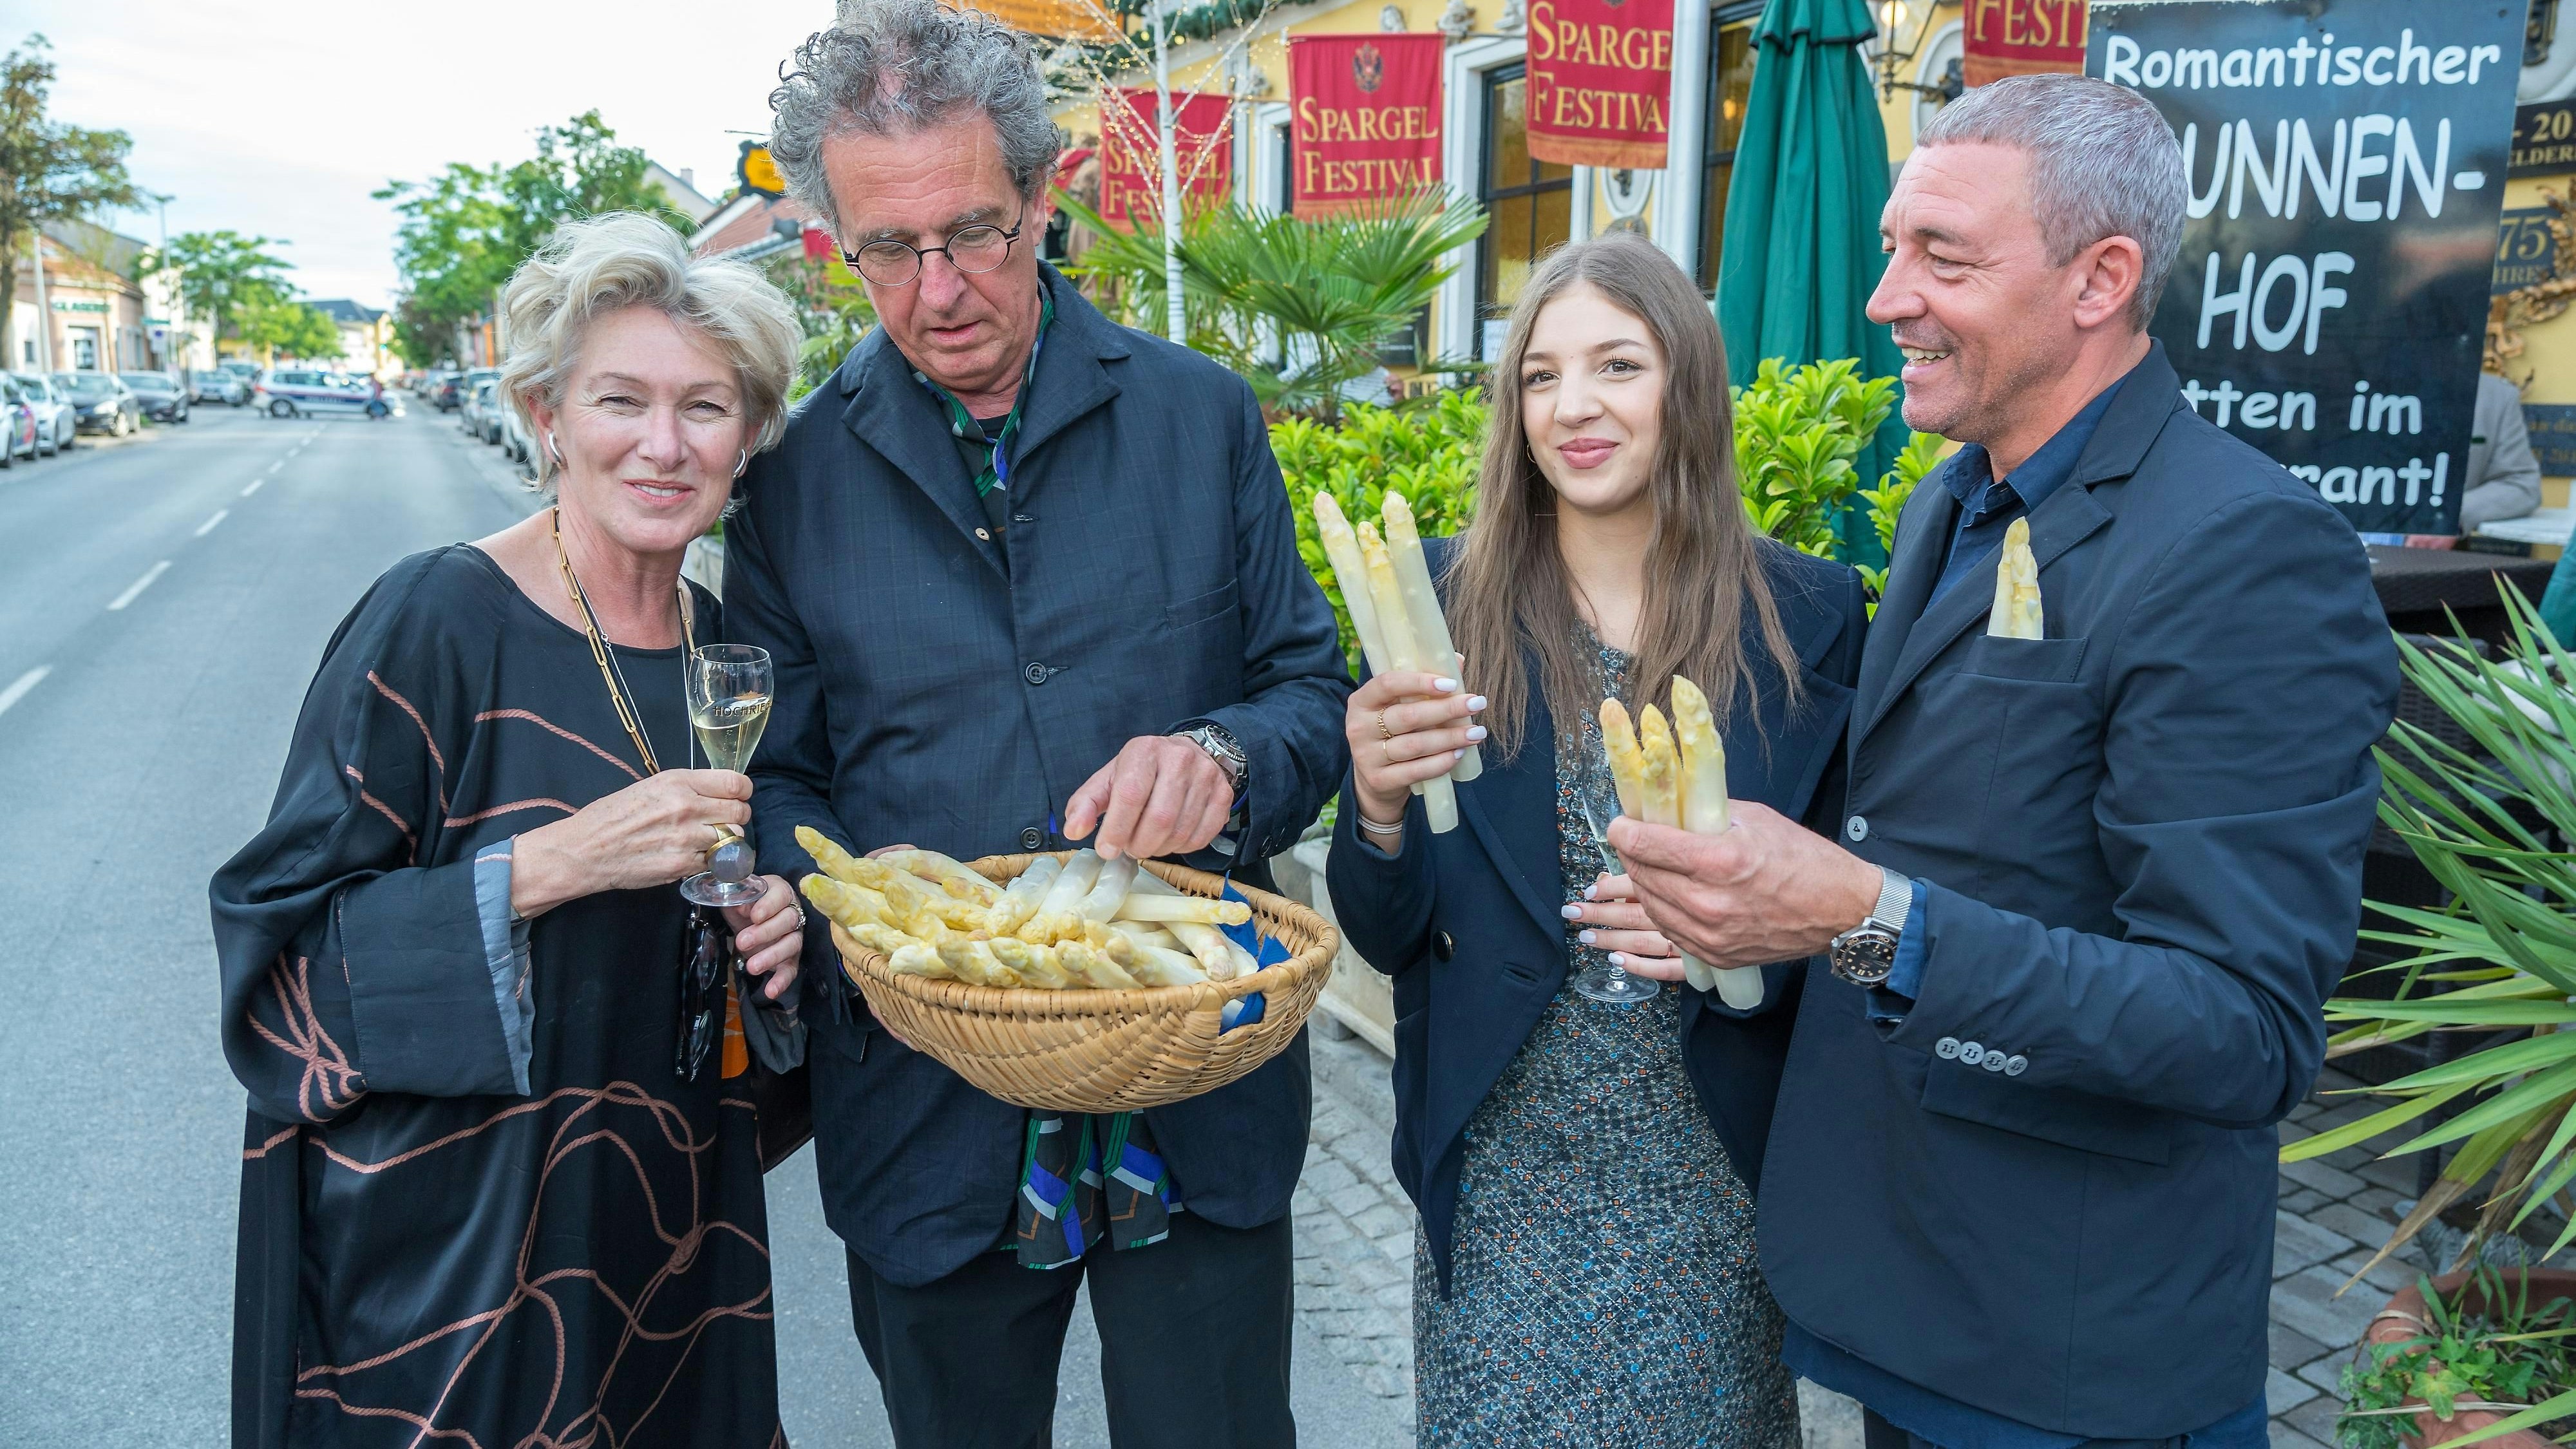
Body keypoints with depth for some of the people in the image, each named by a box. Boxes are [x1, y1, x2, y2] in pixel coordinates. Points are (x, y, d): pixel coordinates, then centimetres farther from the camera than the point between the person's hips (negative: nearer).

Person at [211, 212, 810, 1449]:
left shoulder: (726, 645, 3)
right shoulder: (437, 621, -16)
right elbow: (279, 934, -16)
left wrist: (771, 930, -5)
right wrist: (553, 862, -26)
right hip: (459, 1234, -6)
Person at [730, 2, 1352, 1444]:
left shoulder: (1202, 418, -1)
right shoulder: (799, 475, 0)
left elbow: (1317, 692, 2)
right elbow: (778, 774, 4)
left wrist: (1225, 757, -20)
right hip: (927, 1112, 1)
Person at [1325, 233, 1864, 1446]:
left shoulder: (1808, 617, -4)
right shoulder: (1443, 600, -5)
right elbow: (1385, 936, -2)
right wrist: (1377, 805, -23)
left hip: (1715, 1190, 1)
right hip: (1501, 1182, 0)